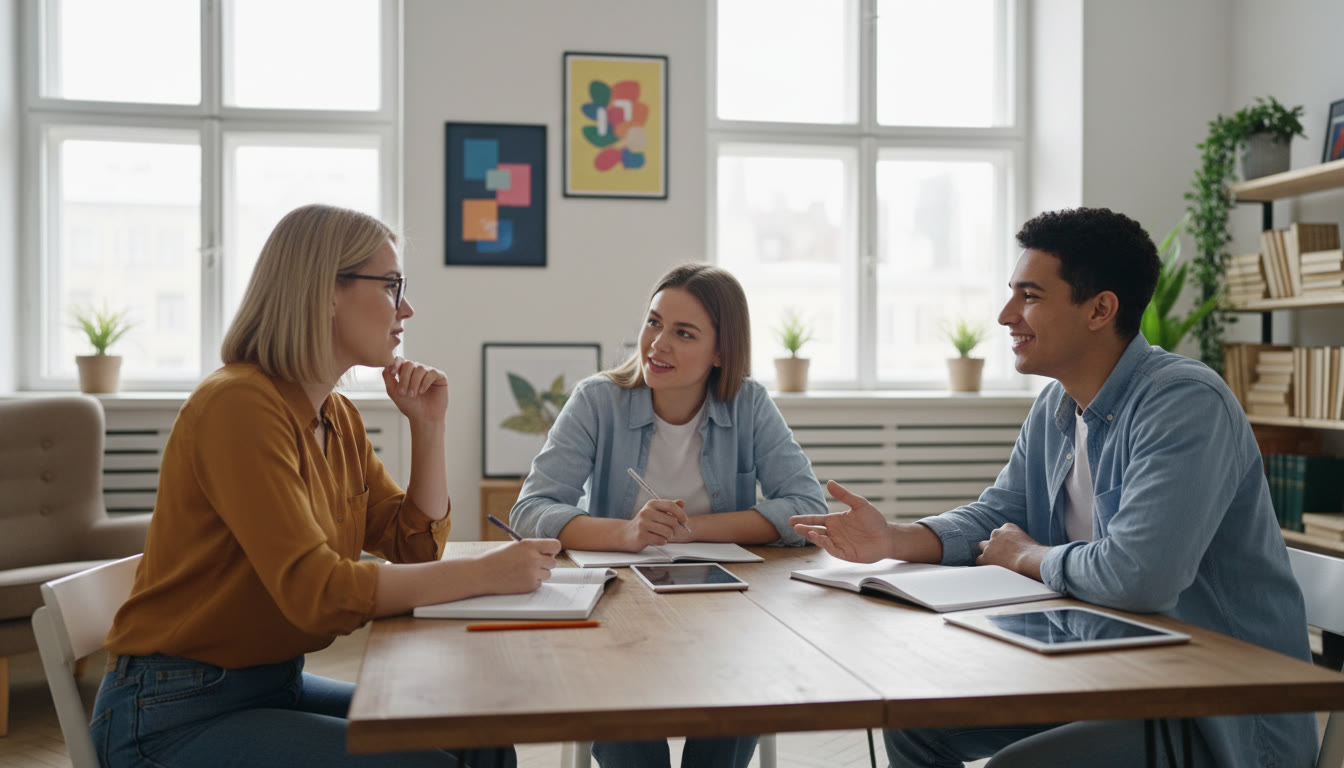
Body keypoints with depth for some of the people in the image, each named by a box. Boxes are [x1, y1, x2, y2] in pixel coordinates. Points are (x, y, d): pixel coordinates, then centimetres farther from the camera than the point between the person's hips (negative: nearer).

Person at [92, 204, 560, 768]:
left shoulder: (339, 418, 7)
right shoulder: (240, 405, -21)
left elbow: (416, 546, 10)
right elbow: (316, 590, -28)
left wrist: (427, 426, 0)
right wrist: (486, 573, -27)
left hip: (276, 684, 9)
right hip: (176, 714, -8)